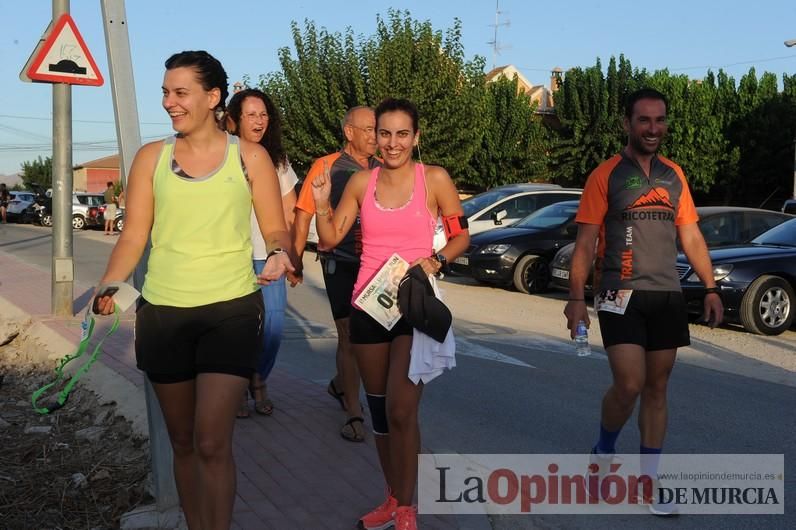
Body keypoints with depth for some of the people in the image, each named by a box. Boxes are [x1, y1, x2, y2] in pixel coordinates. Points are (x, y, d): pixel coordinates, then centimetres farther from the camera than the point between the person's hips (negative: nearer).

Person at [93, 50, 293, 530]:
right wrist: (108, 286, -13)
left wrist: (278, 254, -19)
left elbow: (276, 229, 3)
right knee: (183, 441, 13)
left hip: (232, 310, -2)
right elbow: (133, 237, 4)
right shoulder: (152, 157, 6)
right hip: (163, 312, 3)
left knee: (212, 442, -12)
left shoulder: (249, 157, 1)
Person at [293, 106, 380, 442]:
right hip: (341, 263, -5)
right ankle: (354, 413, 2)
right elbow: (303, 216, -2)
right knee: (348, 336, -5)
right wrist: (296, 260, -4)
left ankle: (340, 384, 40)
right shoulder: (326, 167, -5)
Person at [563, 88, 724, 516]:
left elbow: (691, 236, 14)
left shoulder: (674, 175, 11)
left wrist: (710, 288, 7)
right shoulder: (606, 176, -4)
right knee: (629, 385, -13)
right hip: (621, 295, -4)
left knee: (657, 388, 8)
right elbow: (585, 242, -6)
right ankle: (604, 448, 17)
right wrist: (576, 297, -15)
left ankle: (649, 478, 19)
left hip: (667, 296, 5)